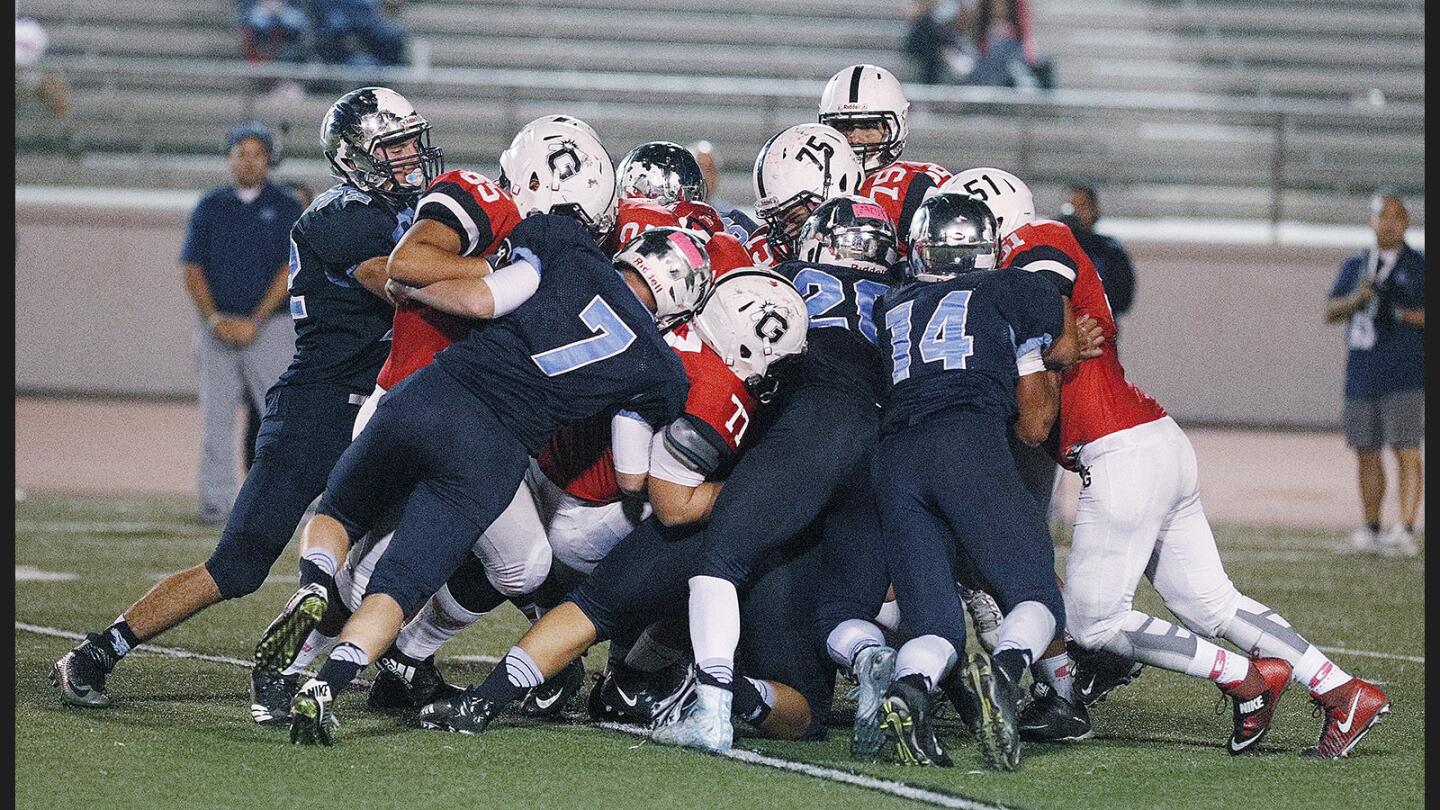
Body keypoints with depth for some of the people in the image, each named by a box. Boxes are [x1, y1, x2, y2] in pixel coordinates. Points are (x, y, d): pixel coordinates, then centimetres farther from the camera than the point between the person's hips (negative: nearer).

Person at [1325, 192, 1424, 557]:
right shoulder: (1355, 266, 14)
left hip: (1405, 375, -5)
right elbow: (1329, 312, 7)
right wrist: (1355, 300, -12)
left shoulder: (1420, 266, 3)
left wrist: (1414, 316, -19)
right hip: (1362, 373, 5)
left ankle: (1405, 531, -17)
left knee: (1407, 452, -12)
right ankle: (1371, 532, 17)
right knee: (1366, 453, 8)